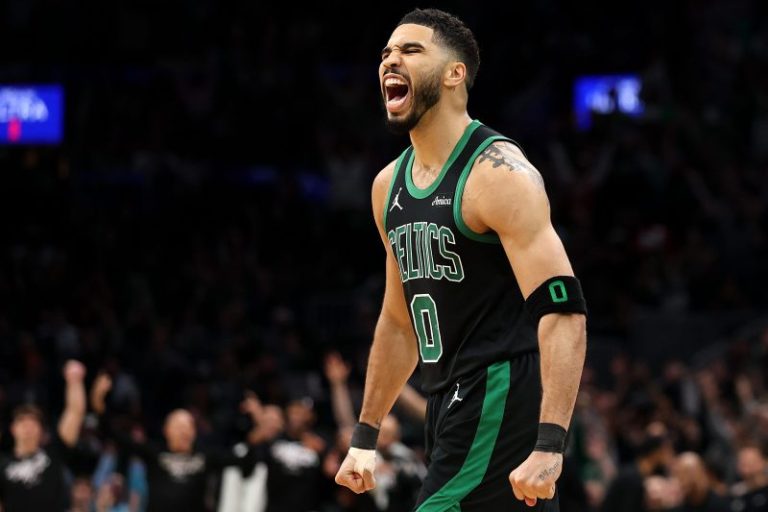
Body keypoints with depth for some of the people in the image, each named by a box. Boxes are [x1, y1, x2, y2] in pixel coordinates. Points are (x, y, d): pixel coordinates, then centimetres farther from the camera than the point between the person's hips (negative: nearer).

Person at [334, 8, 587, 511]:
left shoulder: (498, 174, -14)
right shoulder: (389, 186, 13)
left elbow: (562, 309, -22)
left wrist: (549, 446, -31)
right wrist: (365, 437, 23)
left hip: (503, 403, -9)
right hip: (451, 411, 9)